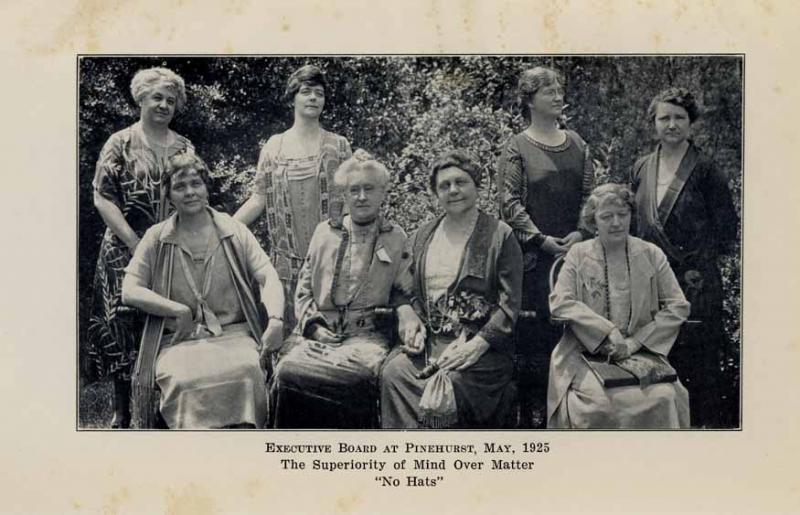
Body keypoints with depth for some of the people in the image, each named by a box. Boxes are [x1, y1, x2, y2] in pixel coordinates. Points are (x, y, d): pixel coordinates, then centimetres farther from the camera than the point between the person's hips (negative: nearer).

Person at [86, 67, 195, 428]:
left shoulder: (184, 147, 10)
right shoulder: (120, 144, 0)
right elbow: (102, 198, -7)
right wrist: (136, 244, -15)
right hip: (125, 252, -3)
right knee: (125, 327, -4)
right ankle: (123, 412, 8)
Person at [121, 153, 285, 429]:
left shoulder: (234, 232, 11)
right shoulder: (157, 238, 11)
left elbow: (268, 277, 3)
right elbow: (130, 291, 4)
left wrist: (276, 319, -17)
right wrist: (177, 309, -11)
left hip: (233, 333, 0)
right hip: (178, 341, 0)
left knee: (246, 370, -32)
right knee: (184, 380, -33)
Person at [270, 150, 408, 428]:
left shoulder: (397, 239, 12)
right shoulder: (324, 232, 17)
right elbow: (303, 289, 16)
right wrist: (314, 325, 0)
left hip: (368, 332, -2)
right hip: (319, 330, 2)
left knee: (358, 374, -35)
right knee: (290, 371, -29)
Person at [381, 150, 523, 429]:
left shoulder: (500, 236, 2)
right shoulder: (422, 236, 18)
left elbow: (509, 304, -3)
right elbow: (405, 290, 17)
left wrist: (477, 345, -14)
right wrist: (409, 317, -5)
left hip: (481, 345, -4)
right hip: (428, 340, 4)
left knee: (450, 387, -30)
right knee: (393, 373, -25)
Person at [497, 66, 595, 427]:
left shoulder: (577, 144, 14)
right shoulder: (517, 148, 0)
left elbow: (589, 194, 12)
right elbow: (510, 202, -7)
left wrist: (581, 232, -5)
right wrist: (541, 238, -15)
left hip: (573, 253, 4)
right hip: (533, 257, -4)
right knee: (532, 332, -4)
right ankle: (529, 412, 5)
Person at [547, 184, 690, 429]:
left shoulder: (652, 255, 9)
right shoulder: (578, 254, 6)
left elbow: (678, 307, 6)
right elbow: (560, 302, -5)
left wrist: (636, 341, -6)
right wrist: (608, 332, -13)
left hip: (641, 352, 2)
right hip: (587, 351, -1)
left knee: (664, 398, -25)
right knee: (597, 402, -29)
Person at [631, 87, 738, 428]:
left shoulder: (705, 171, -4)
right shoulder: (642, 169, 10)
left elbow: (727, 228, -2)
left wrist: (698, 264, -5)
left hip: (696, 282, -4)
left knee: (700, 362, -1)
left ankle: (709, 422, 10)